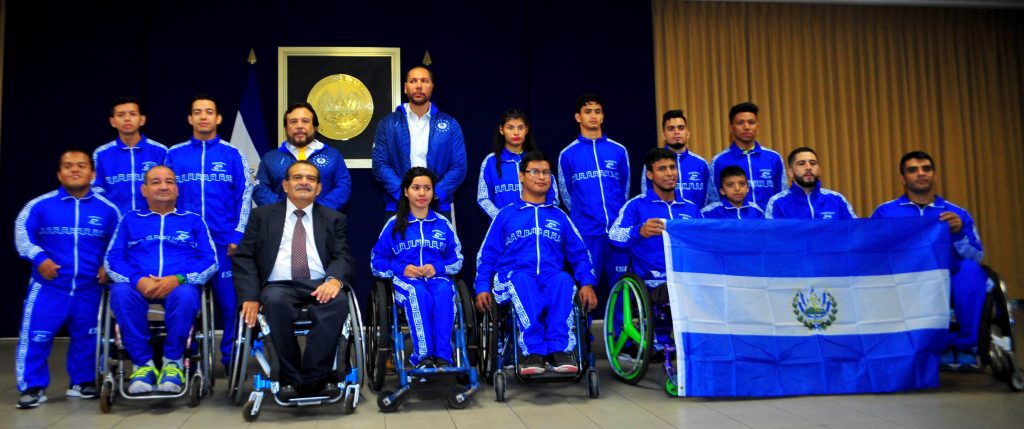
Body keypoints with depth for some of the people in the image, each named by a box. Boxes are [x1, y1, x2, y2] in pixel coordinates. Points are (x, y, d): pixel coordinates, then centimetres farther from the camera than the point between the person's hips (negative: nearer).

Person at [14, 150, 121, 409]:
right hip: (49, 287, -1)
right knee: (35, 336, -5)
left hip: (90, 289, 2)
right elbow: (22, 233, -1)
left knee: (86, 337, 12)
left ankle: (82, 382, 27)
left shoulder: (107, 209, 2)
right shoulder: (40, 205, -2)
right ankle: (33, 387, 8)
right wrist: (39, 258, -14)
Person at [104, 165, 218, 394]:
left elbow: (210, 261, 7)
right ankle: (143, 363, -21)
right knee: (121, 292, -34)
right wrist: (138, 280, -12)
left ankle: (173, 362, -18)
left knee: (185, 295, -37)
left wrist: (177, 279, -13)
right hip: (138, 286, 1)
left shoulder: (193, 220, 21)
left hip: (179, 286, -1)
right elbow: (112, 259, 10)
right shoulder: (130, 220, 24)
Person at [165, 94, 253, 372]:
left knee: (229, 300, 0)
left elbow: (245, 196, 3)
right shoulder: (174, 155, 10)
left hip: (224, 241, -1)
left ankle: (231, 357, 13)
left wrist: (238, 235, -5)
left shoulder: (232, 155, 6)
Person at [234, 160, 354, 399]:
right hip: (279, 286, 0)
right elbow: (244, 256, 8)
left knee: (338, 301, -34)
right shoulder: (262, 215, 16)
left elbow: (342, 256, 5)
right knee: (275, 302, -36)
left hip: (319, 285, 1)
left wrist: (334, 279, -20)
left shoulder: (334, 219, 17)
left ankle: (313, 376, -24)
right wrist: (250, 296, -9)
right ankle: (291, 378, -21)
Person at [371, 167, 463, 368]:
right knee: (418, 293, -38)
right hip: (405, 280, -1)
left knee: (444, 292, -37)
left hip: (438, 278, 1)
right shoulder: (394, 224, 15)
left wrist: (437, 267, -6)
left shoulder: (443, 224, 18)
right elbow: (376, 262, 12)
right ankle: (423, 356, -41)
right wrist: (401, 268, -6)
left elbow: (457, 260, 14)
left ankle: (442, 356, -40)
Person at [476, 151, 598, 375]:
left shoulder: (559, 216, 24)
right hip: (513, 279, -1)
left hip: (552, 278, 1)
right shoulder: (505, 215, 19)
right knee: (522, 278, -37)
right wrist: (482, 288, -1)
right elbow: (486, 255, 14)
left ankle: (559, 349, -40)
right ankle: (533, 351, -42)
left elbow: (579, 254, 18)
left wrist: (587, 283, 1)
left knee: (564, 280, -34)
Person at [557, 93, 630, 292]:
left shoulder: (619, 151, 8)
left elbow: (625, 188, 16)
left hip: (617, 230, 1)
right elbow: (565, 193, 12)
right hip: (586, 232, -1)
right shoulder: (568, 154, 5)